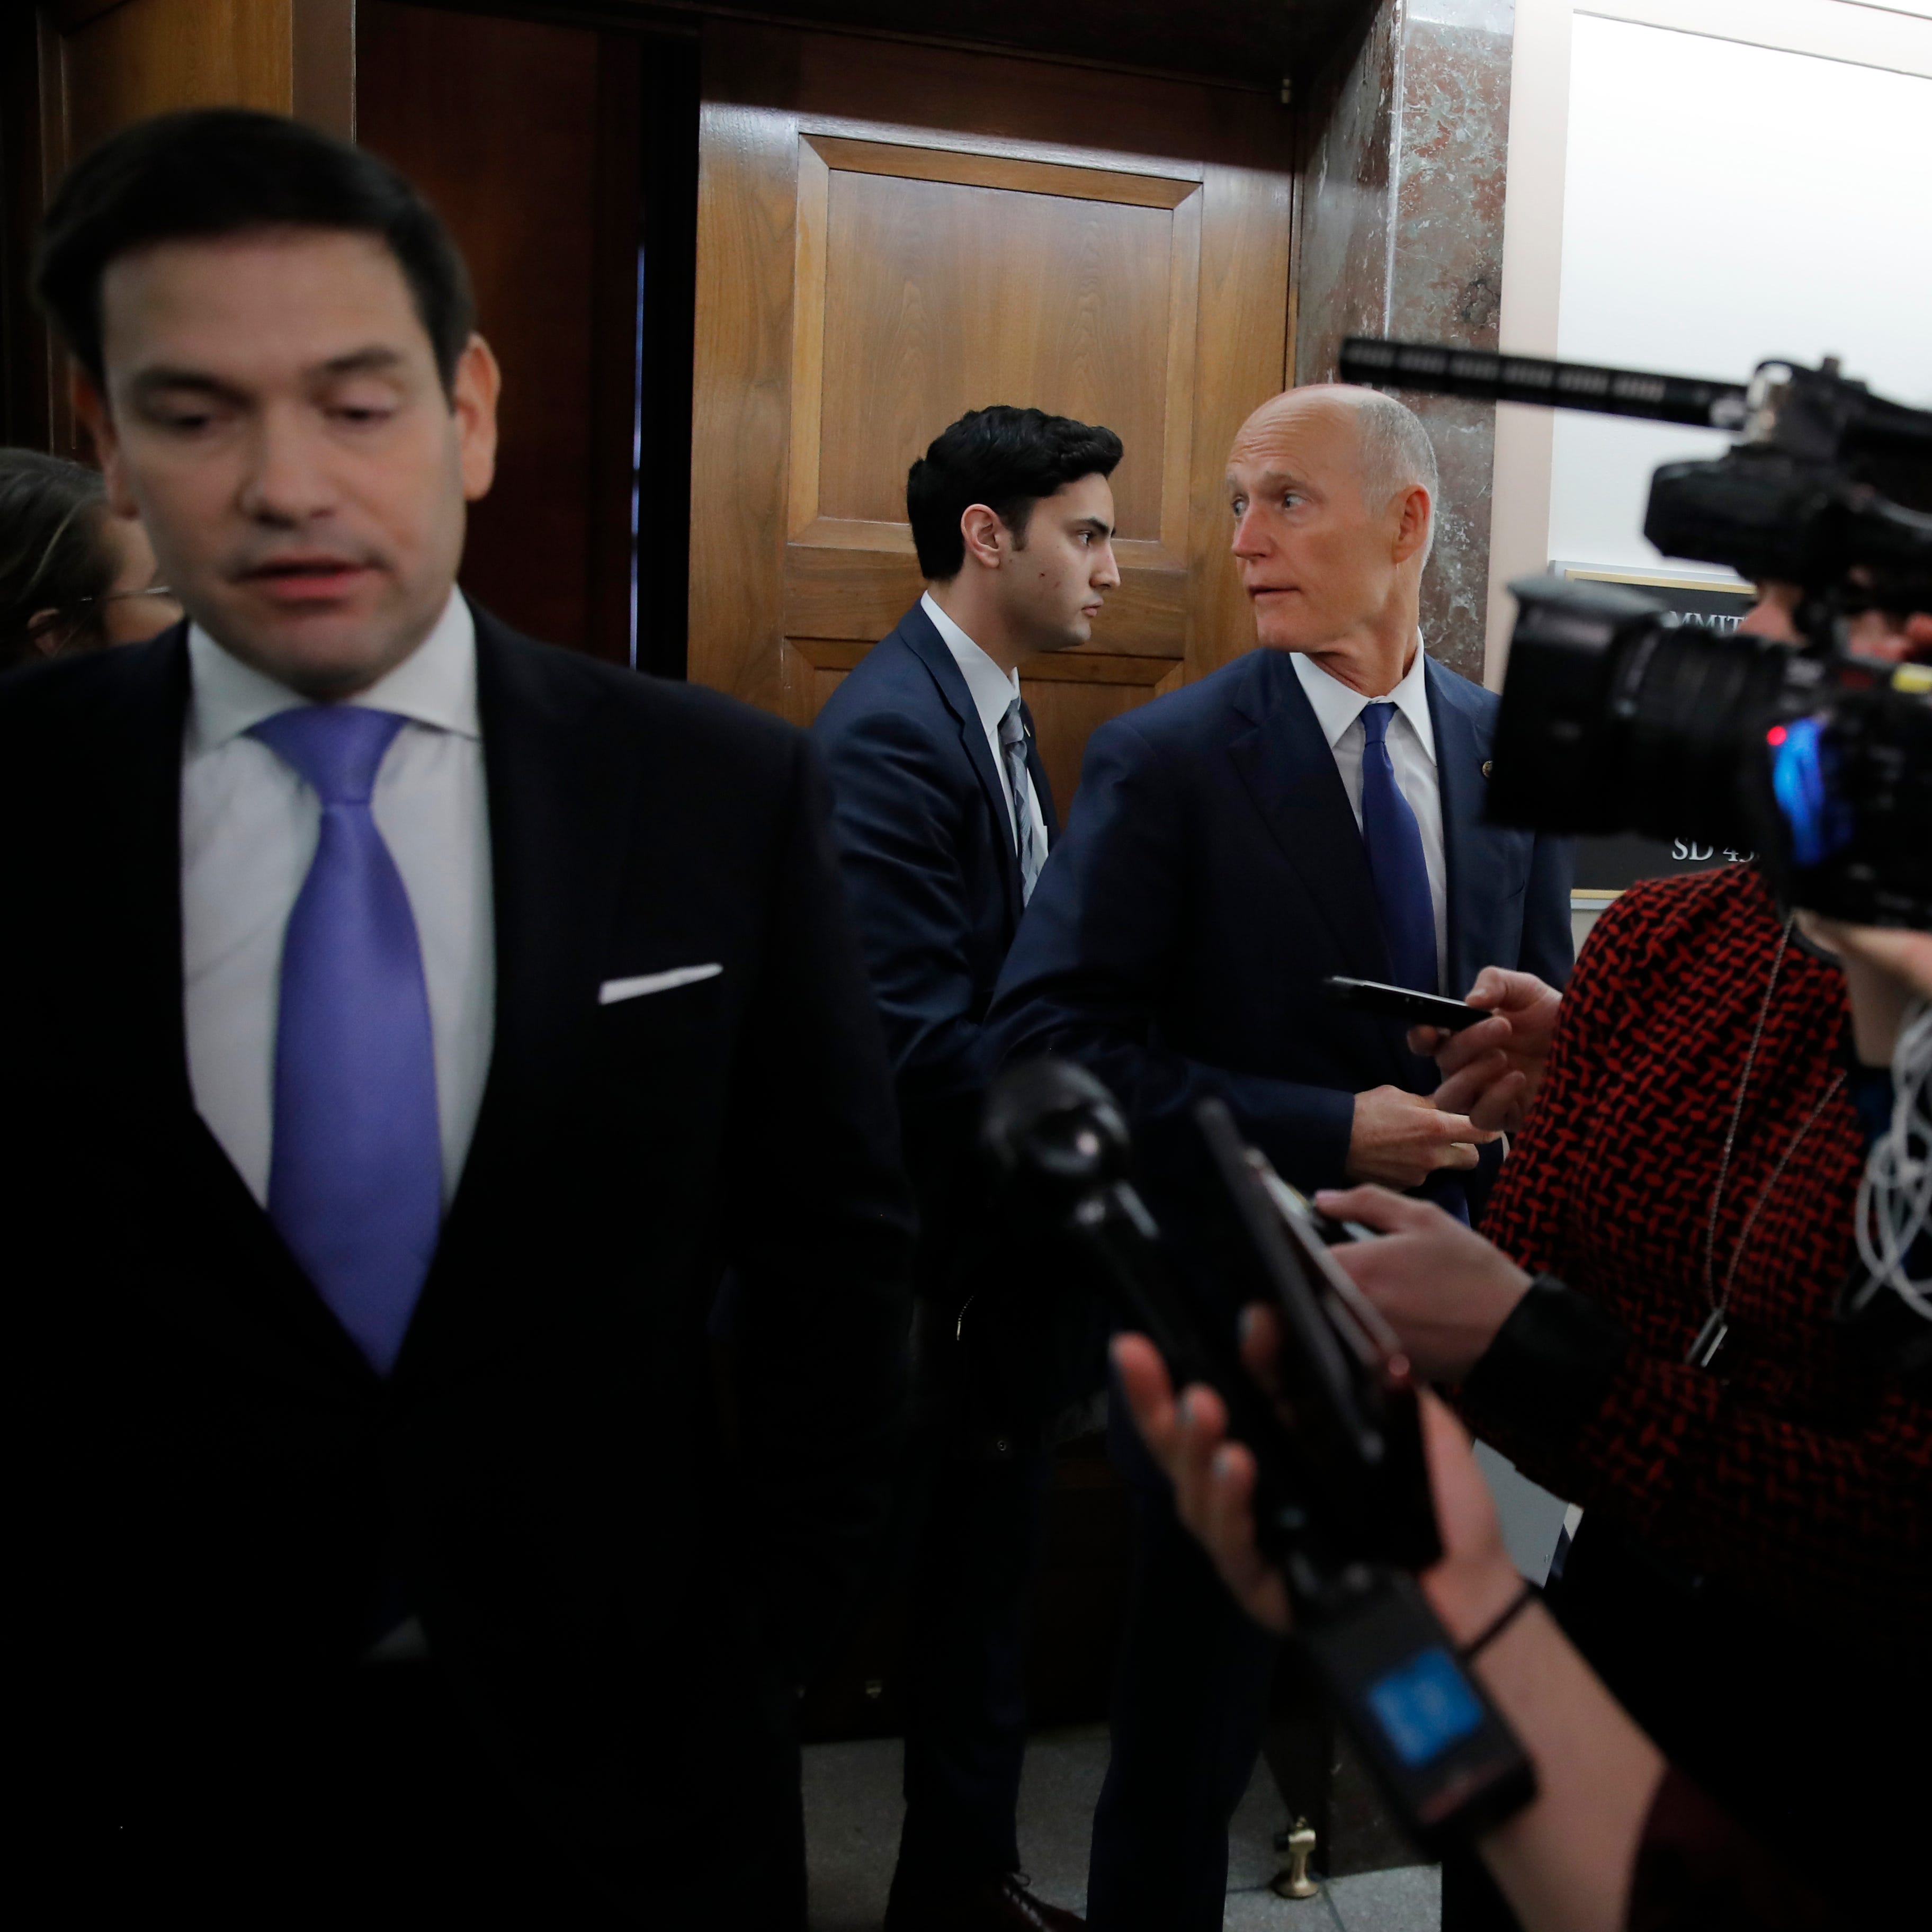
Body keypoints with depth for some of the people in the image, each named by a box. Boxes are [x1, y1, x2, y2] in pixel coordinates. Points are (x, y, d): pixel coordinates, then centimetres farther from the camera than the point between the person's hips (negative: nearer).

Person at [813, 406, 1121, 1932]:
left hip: (1011, 1236, 9)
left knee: (989, 1580, 21)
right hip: (932, 1252, -9)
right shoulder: (892, 731, -20)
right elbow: (919, 1046, -27)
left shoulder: (995, 710, 10)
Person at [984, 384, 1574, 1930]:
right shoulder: (1168, 760, -10)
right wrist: (1324, 1133, -21)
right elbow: (1044, 1039, -16)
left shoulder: (1510, 752, 5)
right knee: (1192, 1735, 11)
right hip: (1236, 1328, -4)